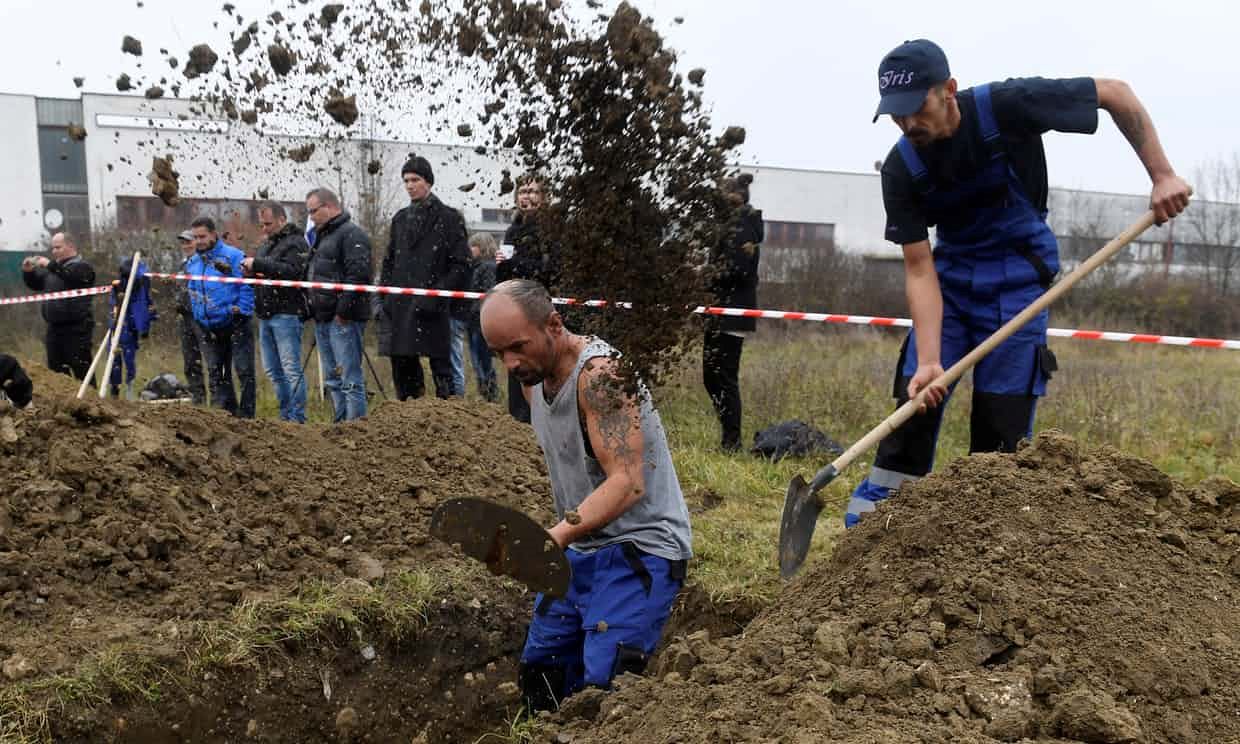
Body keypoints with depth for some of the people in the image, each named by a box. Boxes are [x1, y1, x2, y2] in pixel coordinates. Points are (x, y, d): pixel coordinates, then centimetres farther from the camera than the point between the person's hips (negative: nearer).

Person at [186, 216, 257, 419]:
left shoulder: (233, 256, -9)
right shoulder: (192, 263, 10)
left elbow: (246, 287, -12)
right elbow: (192, 294, 20)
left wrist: (241, 312, -16)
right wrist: (198, 316, 10)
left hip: (235, 326, -6)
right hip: (209, 329, 6)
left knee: (244, 372, -4)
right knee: (215, 375, 9)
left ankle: (246, 415, 3)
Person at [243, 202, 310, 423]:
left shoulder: (295, 243, -6)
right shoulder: (267, 244, 22)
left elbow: (291, 271, -22)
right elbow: (261, 274, 26)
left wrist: (258, 264, -20)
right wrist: (251, 271, 3)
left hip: (286, 314, -9)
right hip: (266, 315, 9)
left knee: (291, 369, -9)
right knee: (273, 371, 11)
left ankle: (297, 418, -6)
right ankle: (285, 416, 19)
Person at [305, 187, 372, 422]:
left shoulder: (352, 234, -9)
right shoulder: (322, 236, 22)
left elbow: (358, 275, -20)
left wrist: (343, 310, -22)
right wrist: (314, 310, 18)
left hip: (343, 319, -10)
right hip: (323, 318, 10)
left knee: (350, 379, -9)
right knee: (333, 379, 13)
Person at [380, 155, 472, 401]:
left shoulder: (448, 218, -1)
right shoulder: (400, 219, 17)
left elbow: (461, 265, -6)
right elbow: (389, 262, 21)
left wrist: (436, 295, -13)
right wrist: (386, 296, 8)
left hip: (432, 309, -5)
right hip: (400, 306, 6)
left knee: (440, 366, -3)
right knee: (402, 365, 7)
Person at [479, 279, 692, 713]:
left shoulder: (599, 373, -23)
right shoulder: (533, 377, 5)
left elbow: (627, 484, -33)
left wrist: (559, 533, -46)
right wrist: (564, 535, 11)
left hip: (640, 550, -9)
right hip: (580, 547, 9)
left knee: (602, 687, -18)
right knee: (538, 674, 13)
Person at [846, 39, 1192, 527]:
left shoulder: (1007, 107, -23)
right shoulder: (901, 170, -16)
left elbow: (1115, 93, -11)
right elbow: (920, 270, -17)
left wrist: (1162, 175, -15)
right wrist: (929, 361, -27)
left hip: (1017, 275, -2)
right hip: (951, 274, 2)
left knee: (1002, 427, -7)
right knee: (915, 399, -6)